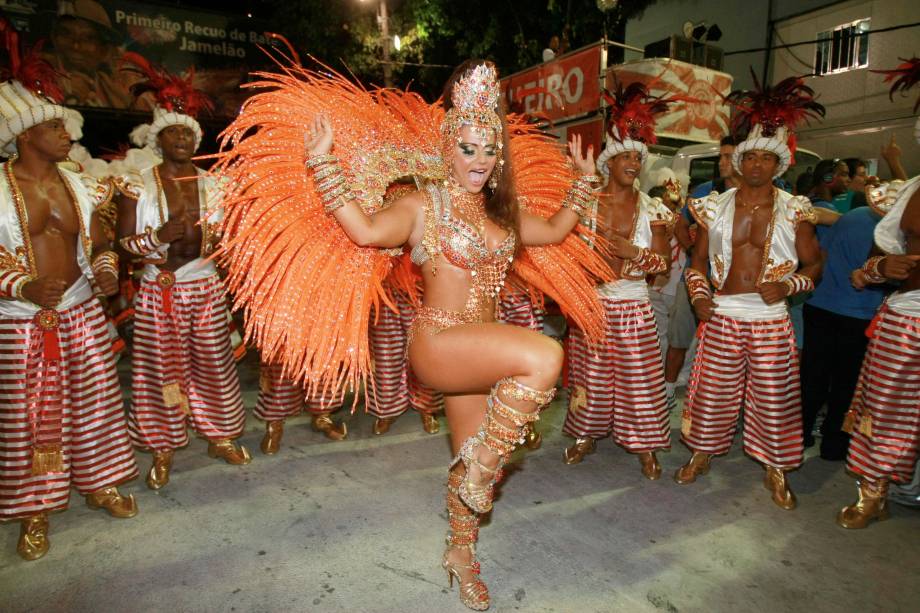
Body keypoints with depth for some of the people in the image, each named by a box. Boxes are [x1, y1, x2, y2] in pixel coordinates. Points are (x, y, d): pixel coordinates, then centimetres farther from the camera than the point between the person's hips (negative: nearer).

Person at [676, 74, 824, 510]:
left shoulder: (794, 211, 2)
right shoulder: (716, 207, 4)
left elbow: (814, 265, 7)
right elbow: (697, 259, 9)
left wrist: (787, 285, -13)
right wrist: (698, 294, -7)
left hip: (771, 320, 0)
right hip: (721, 316, 1)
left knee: (774, 397, 5)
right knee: (712, 391, 7)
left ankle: (776, 471, 25)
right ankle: (701, 454, 27)